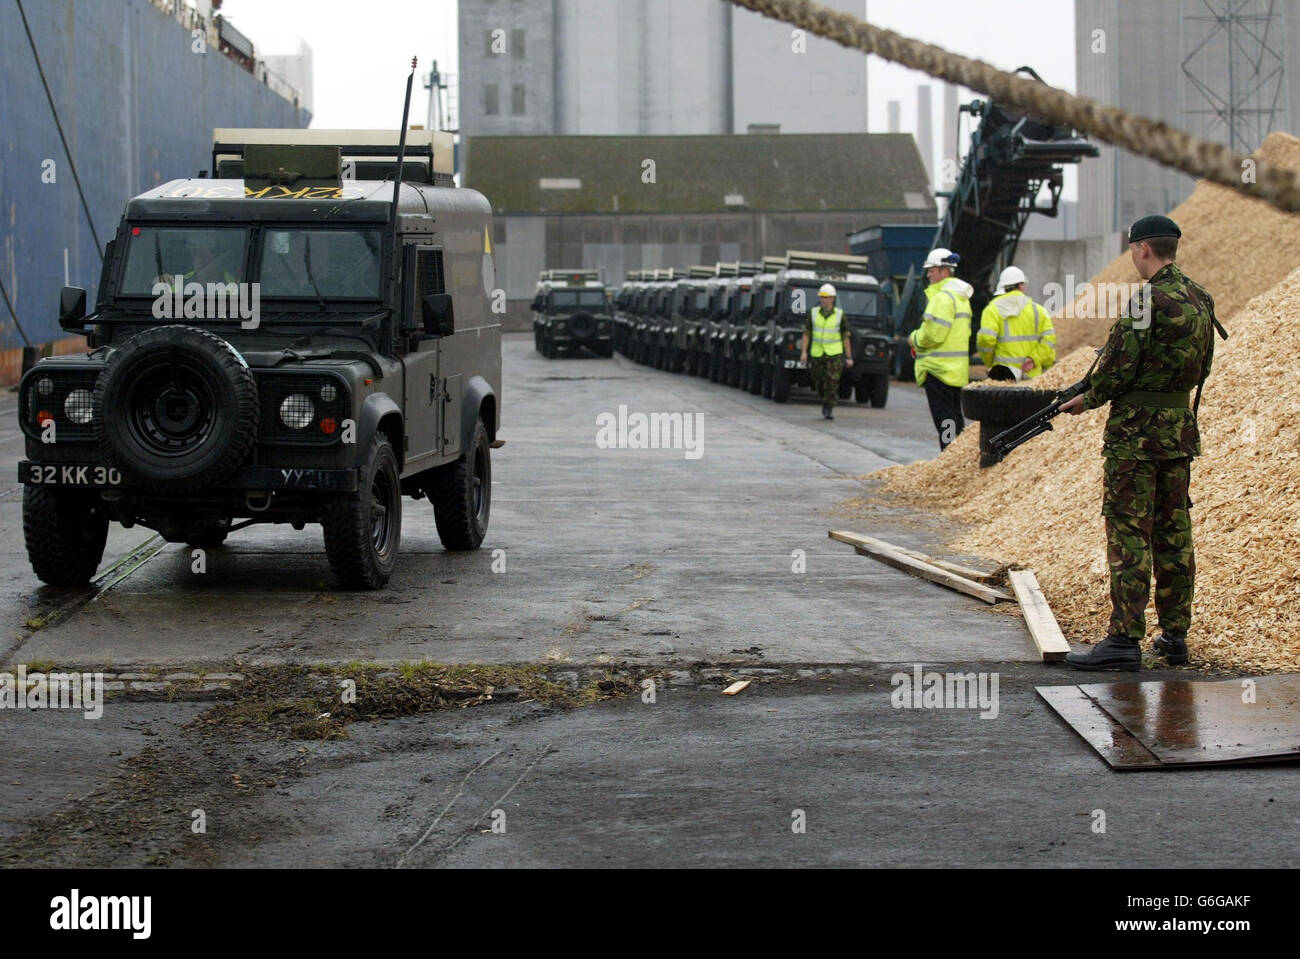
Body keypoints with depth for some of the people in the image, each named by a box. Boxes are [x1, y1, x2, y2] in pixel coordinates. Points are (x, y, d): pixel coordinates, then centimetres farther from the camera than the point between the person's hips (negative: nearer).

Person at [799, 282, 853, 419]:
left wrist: (849, 357, 2)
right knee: (819, 383, 9)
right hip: (817, 353, 2)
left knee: (832, 382, -12)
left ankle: (829, 410, -8)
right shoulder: (813, 313, 0)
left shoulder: (839, 314, -3)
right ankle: (826, 401, 36)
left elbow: (845, 337, 2)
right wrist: (804, 352, -8)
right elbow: (806, 334, 2)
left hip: (834, 353, -2)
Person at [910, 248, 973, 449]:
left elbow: (933, 333, -22)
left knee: (943, 417, -8)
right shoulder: (961, 297, 16)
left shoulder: (943, 297, -17)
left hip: (939, 368, -10)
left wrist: (915, 339, -2)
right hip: (957, 369, 10)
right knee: (954, 415, 15)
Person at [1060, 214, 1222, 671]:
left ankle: (1125, 640, -7)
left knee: (1129, 534, -6)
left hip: (1136, 431, -8)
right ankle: (1175, 635, 16)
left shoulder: (1148, 300, -17)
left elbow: (1119, 367, -16)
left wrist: (1088, 398, 1)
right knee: (1174, 533, 12)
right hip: (1181, 427, 8)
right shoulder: (1202, 298, 9)